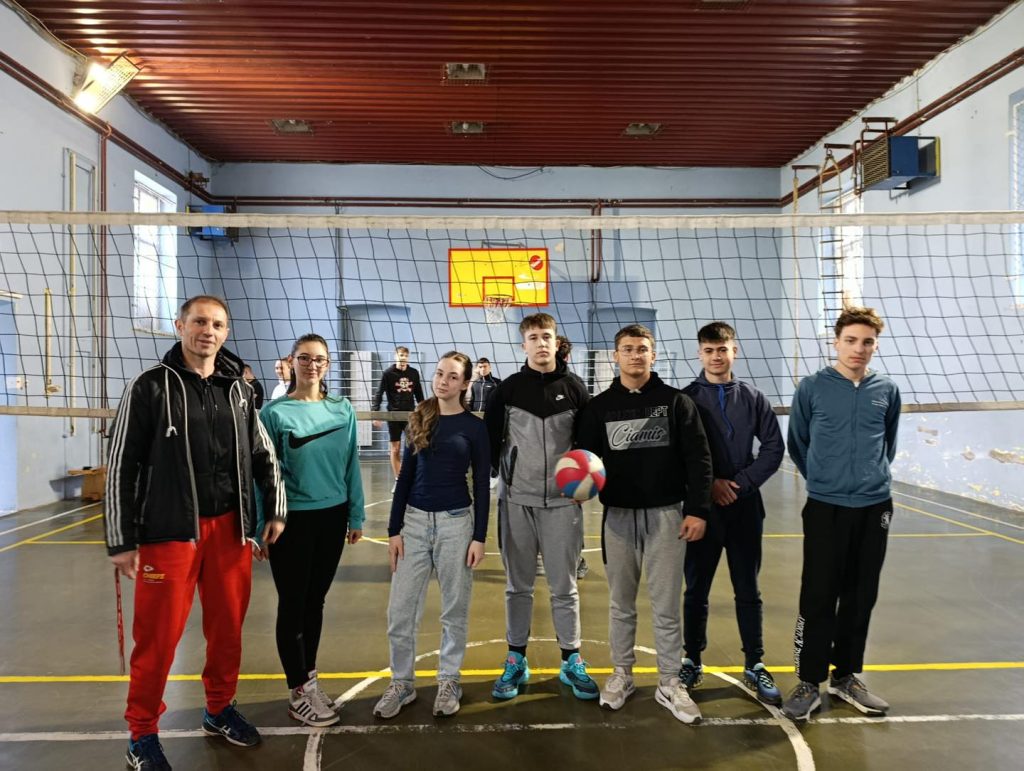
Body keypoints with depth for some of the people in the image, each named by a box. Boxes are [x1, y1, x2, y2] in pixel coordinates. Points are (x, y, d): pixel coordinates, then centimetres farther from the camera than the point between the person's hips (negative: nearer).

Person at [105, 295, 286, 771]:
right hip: (169, 531, -4)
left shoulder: (237, 389, 7)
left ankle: (220, 710, 33)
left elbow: (262, 455, 14)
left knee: (228, 626, 13)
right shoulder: (150, 387, -5)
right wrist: (122, 541, -6)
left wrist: (275, 511, 9)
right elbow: (121, 466, -5)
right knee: (159, 635, 4)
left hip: (230, 528, 4)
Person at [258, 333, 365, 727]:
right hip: (292, 520, -3)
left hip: (332, 517, 4)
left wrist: (356, 516, 7)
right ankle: (299, 692, 19)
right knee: (292, 603, 6)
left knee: (315, 600, 15)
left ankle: (307, 680, 30)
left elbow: (351, 466, 6)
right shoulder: (275, 412, -8)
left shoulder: (343, 410, 2)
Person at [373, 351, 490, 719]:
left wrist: (479, 536, -6)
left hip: (455, 522, -3)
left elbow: (481, 486, -2)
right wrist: (394, 529, 3)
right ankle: (401, 682, 22)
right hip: (415, 520, 3)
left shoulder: (474, 426, -3)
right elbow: (405, 476, 6)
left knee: (454, 608, 9)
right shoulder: (419, 420, 6)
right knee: (400, 610, 5)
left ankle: (449, 681, 26)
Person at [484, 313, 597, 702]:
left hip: (563, 501, 0)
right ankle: (516, 660, 23)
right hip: (517, 499, 0)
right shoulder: (508, 389, 2)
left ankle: (572, 661, 22)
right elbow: (490, 439, 5)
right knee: (518, 585, 10)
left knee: (564, 586, 7)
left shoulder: (574, 388, 3)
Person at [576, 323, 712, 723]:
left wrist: (697, 510, -8)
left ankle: (670, 683, 20)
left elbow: (698, 458, -2)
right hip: (618, 515, 2)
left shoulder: (676, 401, 0)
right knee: (620, 602, 13)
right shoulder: (599, 406, 4)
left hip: (666, 514, -1)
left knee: (666, 605, 5)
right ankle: (621, 673, 29)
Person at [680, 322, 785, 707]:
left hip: (745, 508, 1)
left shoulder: (753, 398, 4)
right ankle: (692, 661, 24)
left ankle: (755, 667, 22)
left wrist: (742, 482, -8)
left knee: (748, 591, 10)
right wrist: (709, 483, -12)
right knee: (696, 590, 9)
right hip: (701, 507, -1)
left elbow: (773, 448, 2)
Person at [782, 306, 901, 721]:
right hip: (825, 508, -3)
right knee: (818, 598, 0)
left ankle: (845, 675, 27)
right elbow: (797, 444, 6)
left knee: (861, 597, 12)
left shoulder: (887, 390, 4)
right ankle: (809, 682, 13)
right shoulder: (812, 388, -5)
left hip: (874, 508, 3)